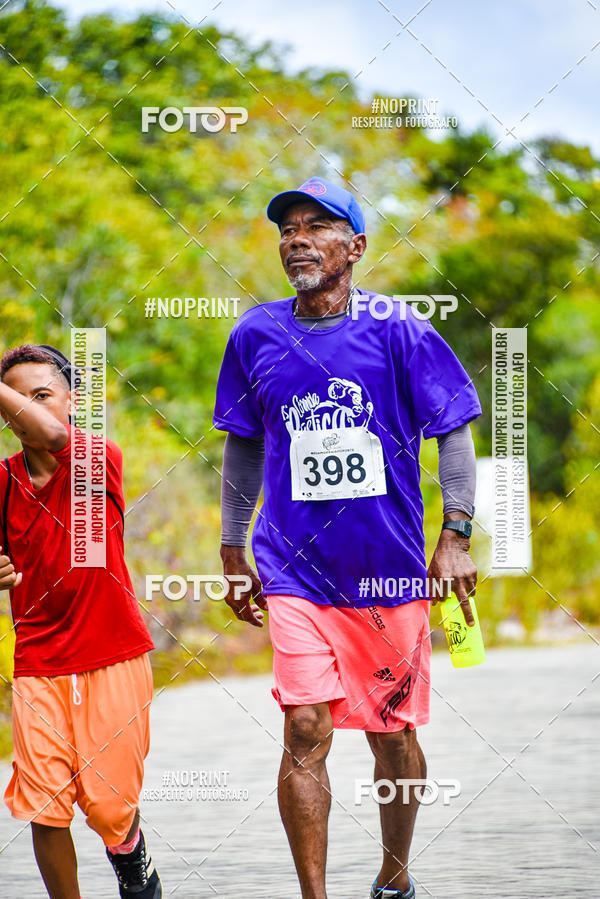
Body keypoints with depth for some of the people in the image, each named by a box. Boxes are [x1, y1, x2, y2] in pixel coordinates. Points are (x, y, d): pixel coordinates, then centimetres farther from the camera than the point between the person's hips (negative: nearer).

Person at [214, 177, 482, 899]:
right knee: (305, 731, -12)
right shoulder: (255, 336, 3)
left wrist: (454, 537, -8)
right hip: (293, 568, 1)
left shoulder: (398, 331, -5)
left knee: (393, 735, 9)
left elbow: (454, 431, 0)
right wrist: (232, 550, 17)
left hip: (389, 567, -1)